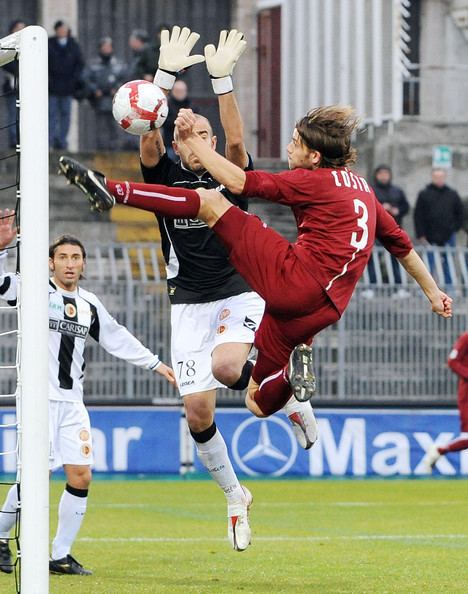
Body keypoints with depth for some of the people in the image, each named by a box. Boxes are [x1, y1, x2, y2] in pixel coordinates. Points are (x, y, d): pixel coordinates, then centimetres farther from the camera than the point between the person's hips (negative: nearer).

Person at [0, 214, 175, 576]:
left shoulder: (89, 304, 15)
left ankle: (61, 556, 8)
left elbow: (117, 338, 25)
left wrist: (155, 363, 26)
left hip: (72, 401, 6)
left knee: (81, 476, -2)